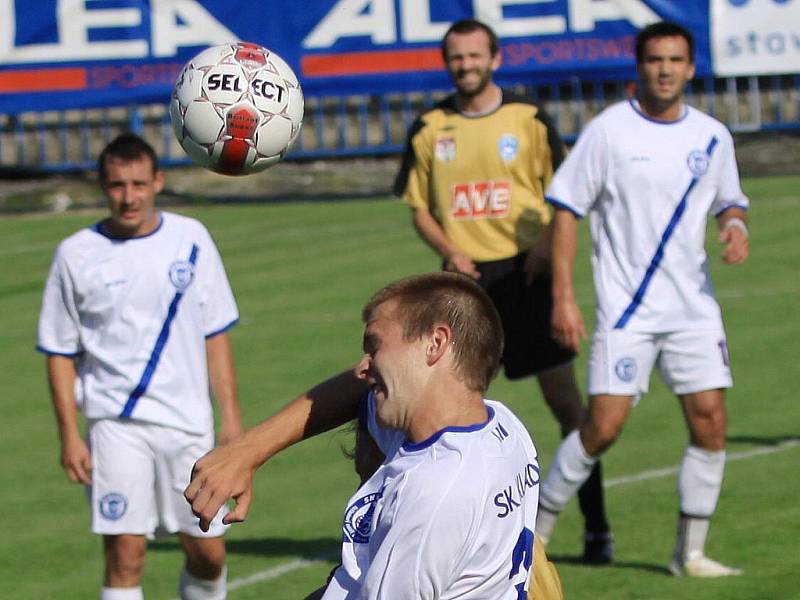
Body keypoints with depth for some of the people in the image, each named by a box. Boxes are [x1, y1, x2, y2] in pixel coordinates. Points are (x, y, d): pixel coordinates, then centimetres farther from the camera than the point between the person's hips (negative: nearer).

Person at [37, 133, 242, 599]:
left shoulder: (190, 239, 4)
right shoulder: (76, 255, -1)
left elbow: (215, 334, 10)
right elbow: (61, 353, 3)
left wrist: (231, 414, 5)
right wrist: (69, 435, -4)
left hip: (188, 422, 2)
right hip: (115, 425, -2)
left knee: (208, 554, 5)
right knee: (125, 555, -9)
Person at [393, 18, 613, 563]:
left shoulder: (528, 120, 2)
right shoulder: (429, 129, 7)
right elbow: (419, 208, 12)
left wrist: (546, 244, -14)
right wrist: (449, 250, -7)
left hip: (525, 273, -2)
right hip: (465, 275, 2)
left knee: (563, 395, -2)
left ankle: (596, 525, 5)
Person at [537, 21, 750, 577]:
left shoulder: (712, 136, 6)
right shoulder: (609, 131, -6)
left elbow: (729, 202, 21)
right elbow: (567, 209, -5)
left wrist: (735, 226, -4)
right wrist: (563, 297, -10)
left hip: (694, 306, 4)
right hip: (625, 308, -4)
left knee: (710, 421, -3)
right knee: (604, 426, -10)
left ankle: (690, 552, 9)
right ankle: (537, 531, 8)